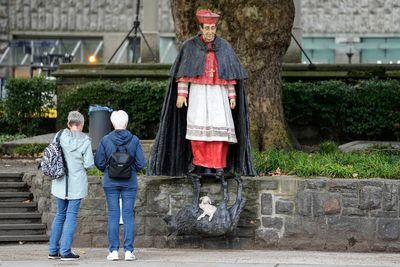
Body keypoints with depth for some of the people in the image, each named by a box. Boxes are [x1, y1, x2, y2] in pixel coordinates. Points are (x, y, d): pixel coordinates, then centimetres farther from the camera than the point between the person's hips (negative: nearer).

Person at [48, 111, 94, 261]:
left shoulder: (60, 136, -3)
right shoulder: (85, 141, -11)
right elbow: (89, 164, -11)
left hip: (60, 182, 4)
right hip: (77, 183, -4)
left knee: (60, 214, 15)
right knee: (71, 216, 0)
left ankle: (53, 250, 17)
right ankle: (65, 251, -3)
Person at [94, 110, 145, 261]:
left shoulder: (105, 140, -6)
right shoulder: (134, 140, -6)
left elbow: (99, 162, -2)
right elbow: (140, 163, -4)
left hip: (111, 182, 0)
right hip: (130, 182, 0)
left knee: (113, 216, 4)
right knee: (128, 215, 3)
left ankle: (113, 251, 1)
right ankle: (128, 250, 0)